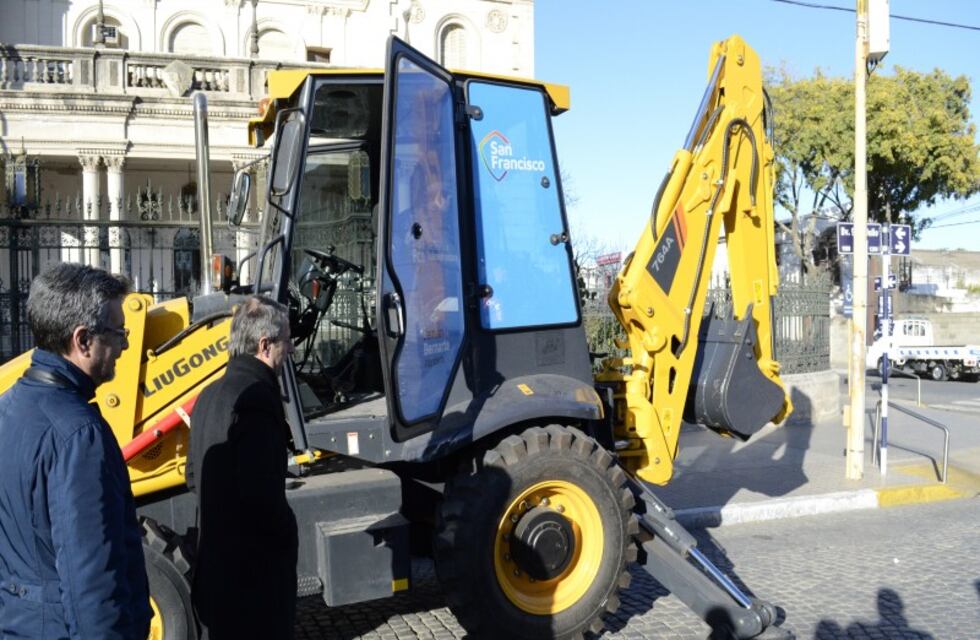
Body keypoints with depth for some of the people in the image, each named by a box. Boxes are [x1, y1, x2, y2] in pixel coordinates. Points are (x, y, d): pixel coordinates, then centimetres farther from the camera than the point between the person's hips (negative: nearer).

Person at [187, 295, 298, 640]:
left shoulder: (211, 394, 9)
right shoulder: (256, 396, -22)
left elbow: (195, 478, 17)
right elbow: (261, 491, -28)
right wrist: (287, 533, -12)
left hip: (216, 557, 9)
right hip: (255, 562, -9)